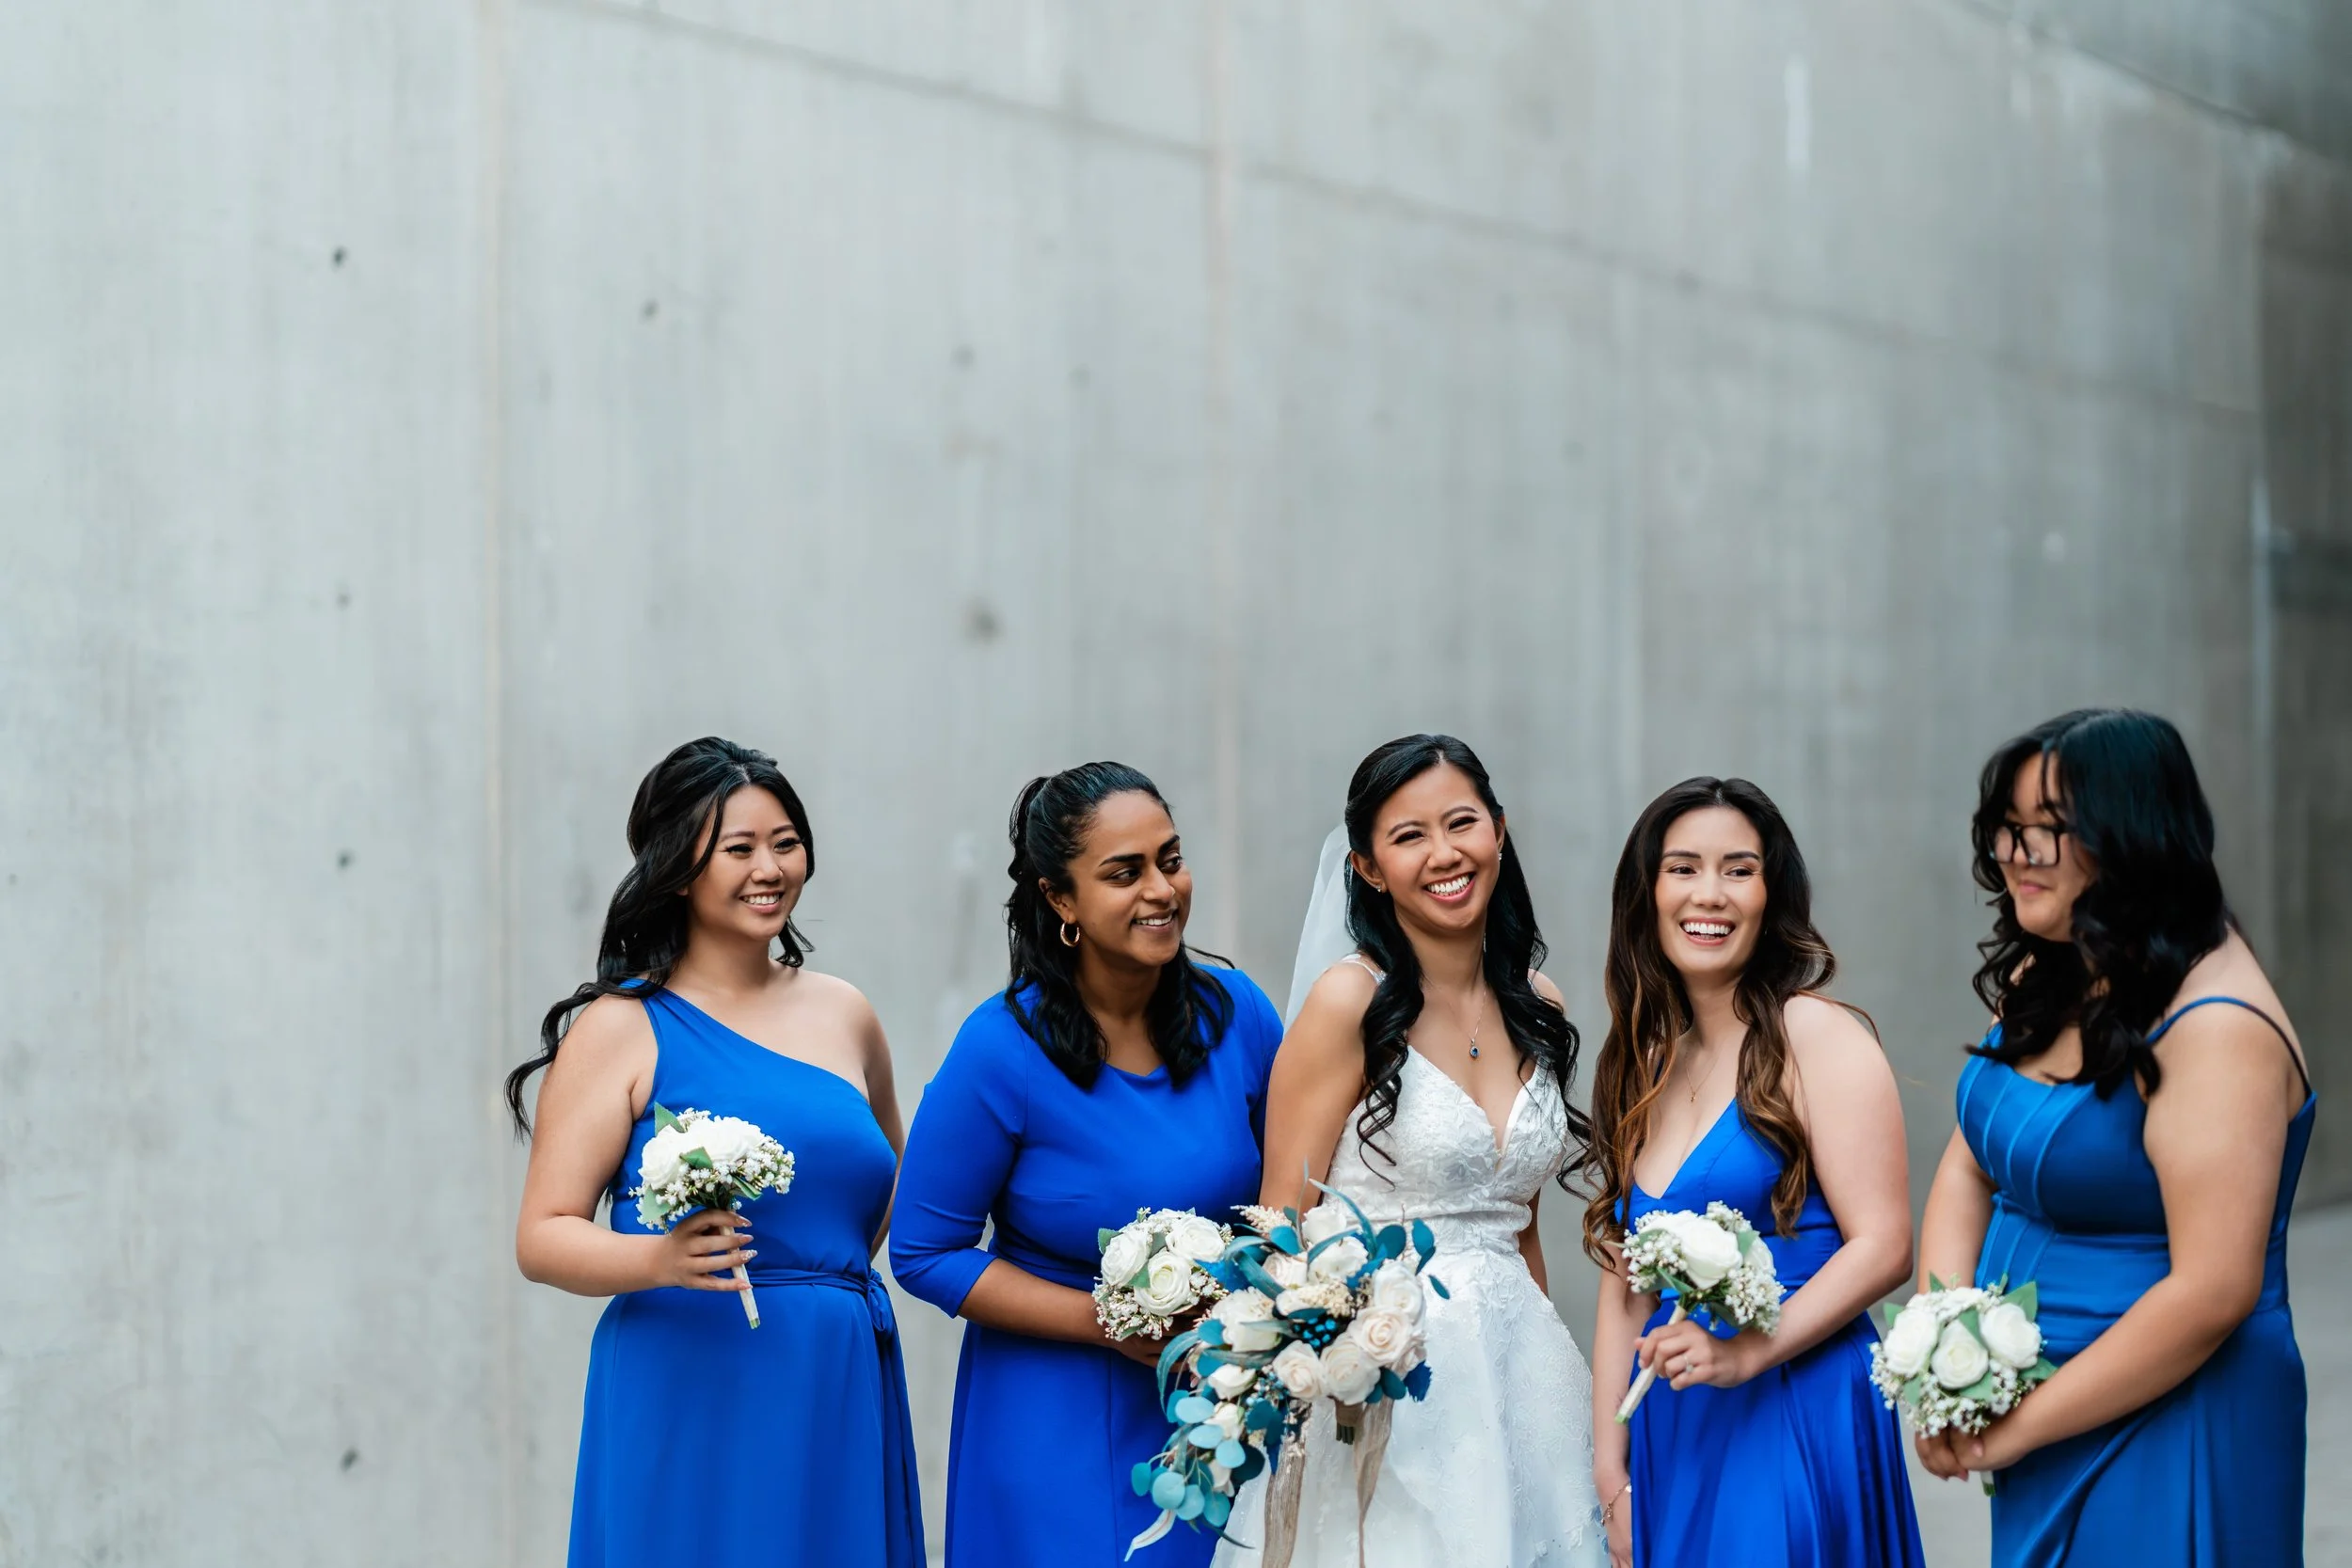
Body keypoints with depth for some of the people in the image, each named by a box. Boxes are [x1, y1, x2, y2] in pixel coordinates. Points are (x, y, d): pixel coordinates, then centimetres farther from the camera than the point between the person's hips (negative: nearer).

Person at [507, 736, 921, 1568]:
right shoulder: (621, 1027, -3)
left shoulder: (843, 1014, 11)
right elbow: (542, 1236, -8)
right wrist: (658, 1260, -25)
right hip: (691, 1404, -4)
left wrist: (827, 1275, 12)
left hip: (840, 1401, 4)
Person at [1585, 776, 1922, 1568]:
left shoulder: (1816, 1036, -7)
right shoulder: (1645, 1063, 11)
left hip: (1793, 1426, -6)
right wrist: (1612, 1471, 6)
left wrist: (1749, 1353, -24)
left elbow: (1882, 1248, -14)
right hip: (1671, 1433, 6)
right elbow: (1624, 1286, 11)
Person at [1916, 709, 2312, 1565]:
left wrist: (2024, 1423, -19)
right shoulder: (2046, 982, 4)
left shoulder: (2215, 1029, -22)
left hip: (2165, 1440, -8)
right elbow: (1968, 1171, 8)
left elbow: (2212, 1293, -25)